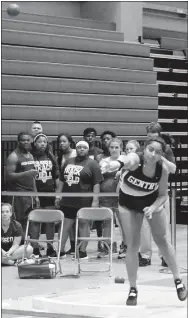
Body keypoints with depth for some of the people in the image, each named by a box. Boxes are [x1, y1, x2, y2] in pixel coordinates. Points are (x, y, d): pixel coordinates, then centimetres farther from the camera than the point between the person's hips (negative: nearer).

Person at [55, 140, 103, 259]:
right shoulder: (69, 162, 15)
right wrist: (58, 195, 13)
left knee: (83, 224, 1)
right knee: (65, 224, 6)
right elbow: (61, 180, 20)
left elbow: (97, 183, -7)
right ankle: (61, 250, 14)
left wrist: (95, 200, -14)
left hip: (84, 201, -5)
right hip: (67, 200, 5)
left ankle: (83, 251, 9)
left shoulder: (92, 164, -2)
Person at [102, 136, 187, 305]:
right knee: (132, 245, -3)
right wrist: (119, 163, -84)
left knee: (162, 240, 12)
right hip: (129, 203, -2)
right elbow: (128, 161, -61)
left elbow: (163, 195, -11)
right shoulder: (136, 159, -34)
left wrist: (152, 208, -30)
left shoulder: (163, 169, -25)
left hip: (152, 202, 2)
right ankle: (133, 289, 9)